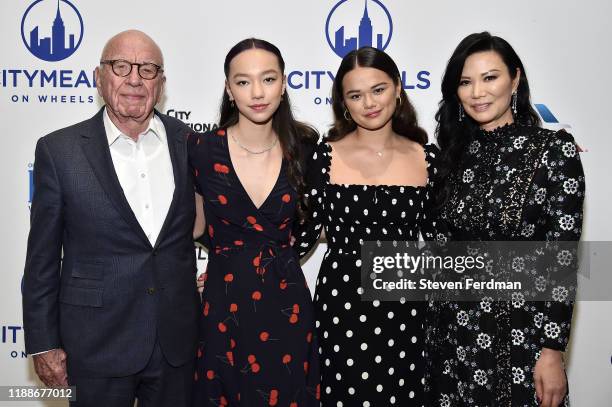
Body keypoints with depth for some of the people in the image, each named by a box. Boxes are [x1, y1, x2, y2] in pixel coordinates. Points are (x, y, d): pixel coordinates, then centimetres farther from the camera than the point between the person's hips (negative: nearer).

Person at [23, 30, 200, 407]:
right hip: (97, 343, -2)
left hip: (178, 340, 3)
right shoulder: (59, 150, -6)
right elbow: (42, 259, -3)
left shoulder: (189, 143, 0)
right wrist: (43, 344, -2)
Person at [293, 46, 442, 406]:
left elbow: (435, 235, 9)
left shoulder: (426, 159, 1)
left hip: (406, 306, 2)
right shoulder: (325, 157, -3)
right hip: (341, 303, -1)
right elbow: (308, 230, 2)